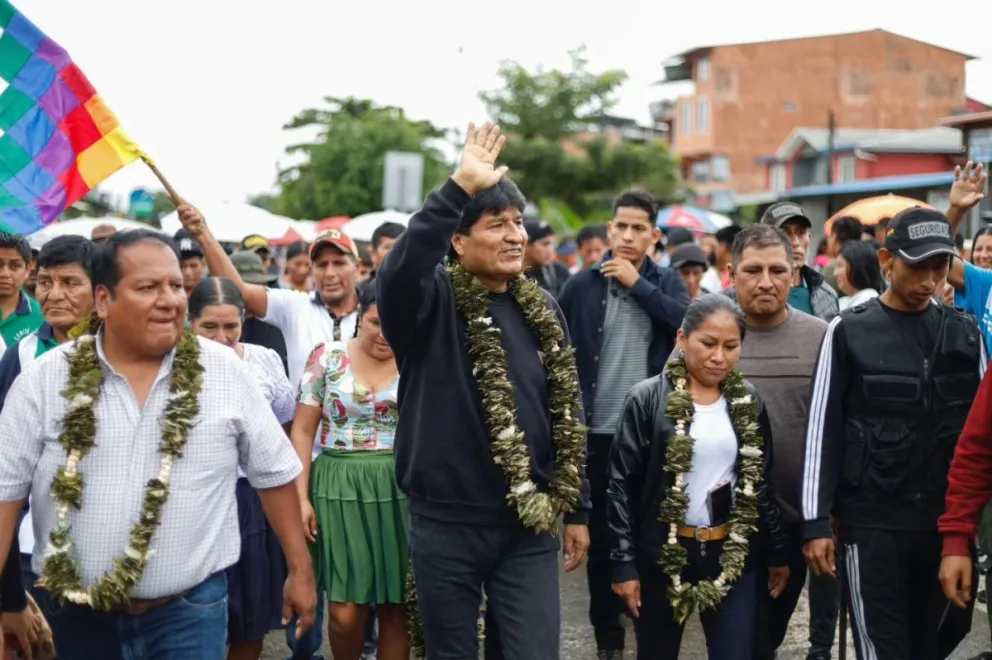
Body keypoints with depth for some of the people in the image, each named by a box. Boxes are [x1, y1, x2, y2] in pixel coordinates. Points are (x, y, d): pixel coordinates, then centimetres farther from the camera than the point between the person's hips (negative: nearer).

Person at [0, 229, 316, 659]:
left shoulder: (224, 371, -1)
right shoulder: (46, 379, -3)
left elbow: (273, 471, 6)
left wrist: (300, 569, 7)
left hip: (190, 609, 0)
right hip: (74, 614, 1)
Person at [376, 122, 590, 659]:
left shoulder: (542, 311, 7)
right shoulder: (433, 301, -6)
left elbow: (567, 416, 12)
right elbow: (398, 271, -32)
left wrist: (576, 509, 11)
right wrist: (460, 189, -38)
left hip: (530, 525, 3)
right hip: (445, 524, -3)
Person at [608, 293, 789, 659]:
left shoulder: (748, 403, 4)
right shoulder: (648, 399, -7)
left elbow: (762, 482, 12)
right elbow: (623, 485, -6)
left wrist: (777, 554, 13)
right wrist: (623, 563, -9)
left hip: (732, 555, 2)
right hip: (663, 555, -2)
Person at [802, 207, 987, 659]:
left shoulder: (965, 333, 7)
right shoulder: (850, 332, -2)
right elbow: (823, 431, -2)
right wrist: (817, 522, -6)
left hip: (945, 520, 3)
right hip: (872, 520, -3)